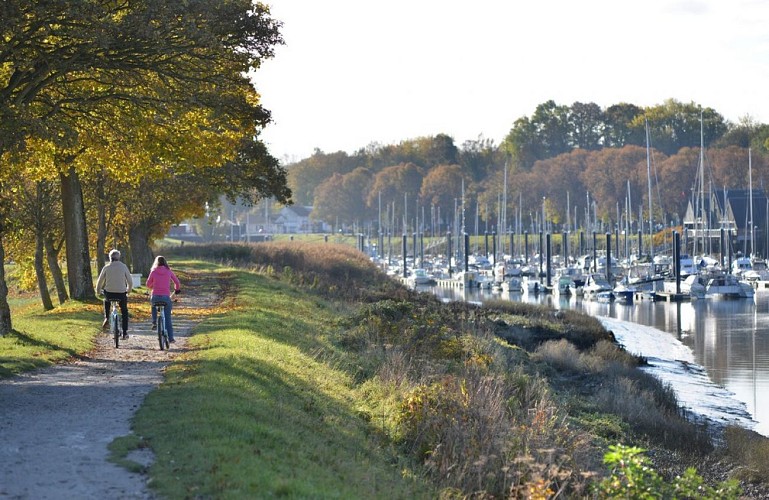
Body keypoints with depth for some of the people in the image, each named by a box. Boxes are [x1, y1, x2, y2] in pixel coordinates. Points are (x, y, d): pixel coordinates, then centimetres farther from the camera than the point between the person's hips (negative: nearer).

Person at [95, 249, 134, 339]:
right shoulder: (123, 266, -1)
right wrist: (129, 290, 21)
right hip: (121, 293, 0)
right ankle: (124, 333, 12)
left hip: (109, 293, 1)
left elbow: (100, 281, 6)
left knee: (106, 300, 37)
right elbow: (130, 281, 2)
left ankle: (106, 318, 23)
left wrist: (98, 289, 25)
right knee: (124, 312, 18)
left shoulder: (106, 267, 0)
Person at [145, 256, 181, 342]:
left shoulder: (153, 272, 1)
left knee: (153, 305, 37)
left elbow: (148, 284, 7)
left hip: (155, 296, 0)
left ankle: (154, 322, 22)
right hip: (166, 296, 0)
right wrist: (177, 289, 31)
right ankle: (170, 338, 5)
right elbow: (177, 282, 10)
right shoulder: (168, 271, 3)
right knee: (167, 318, 8)